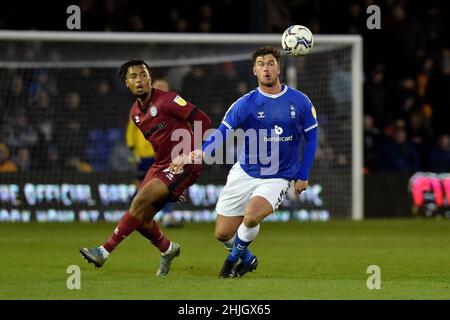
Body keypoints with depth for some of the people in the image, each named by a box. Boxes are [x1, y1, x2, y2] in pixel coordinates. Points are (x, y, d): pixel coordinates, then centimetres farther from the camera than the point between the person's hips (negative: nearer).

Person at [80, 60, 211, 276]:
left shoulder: (167, 100, -13)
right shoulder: (135, 113, 11)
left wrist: (194, 152, -21)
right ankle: (167, 249, 32)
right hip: (161, 165, 8)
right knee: (141, 219, 3)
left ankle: (105, 251, -22)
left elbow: (203, 121, -16)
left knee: (141, 201, -22)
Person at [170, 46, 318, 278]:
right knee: (222, 234, 1)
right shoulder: (245, 104, -7)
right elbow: (222, 133, -15)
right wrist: (200, 153, -34)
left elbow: (311, 137, 7)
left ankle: (233, 258, 0)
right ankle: (247, 259, 34)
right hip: (245, 173, 2)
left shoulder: (300, 102, -4)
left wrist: (302, 176, 2)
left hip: (279, 178, -2)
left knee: (252, 215, -30)